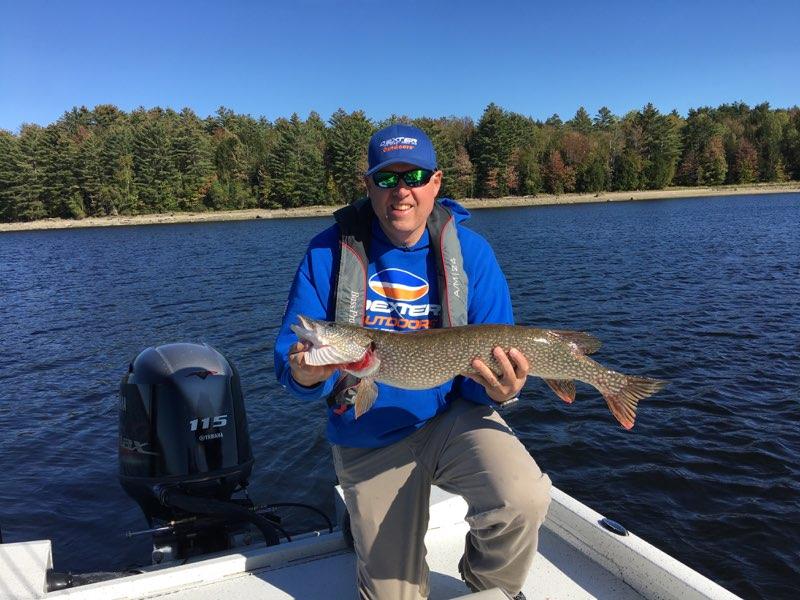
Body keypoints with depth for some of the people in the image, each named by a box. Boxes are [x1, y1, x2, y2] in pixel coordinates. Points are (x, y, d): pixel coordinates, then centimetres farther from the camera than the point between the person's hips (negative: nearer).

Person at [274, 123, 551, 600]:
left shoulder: (469, 251, -7)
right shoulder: (329, 251, -9)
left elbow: (498, 356, -7)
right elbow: (289, 356, -8)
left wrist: (499, 388, -30)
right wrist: (305, 376, -31)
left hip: (453, 417, 0)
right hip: (367, 442, 1)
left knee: (523, 502, -28)